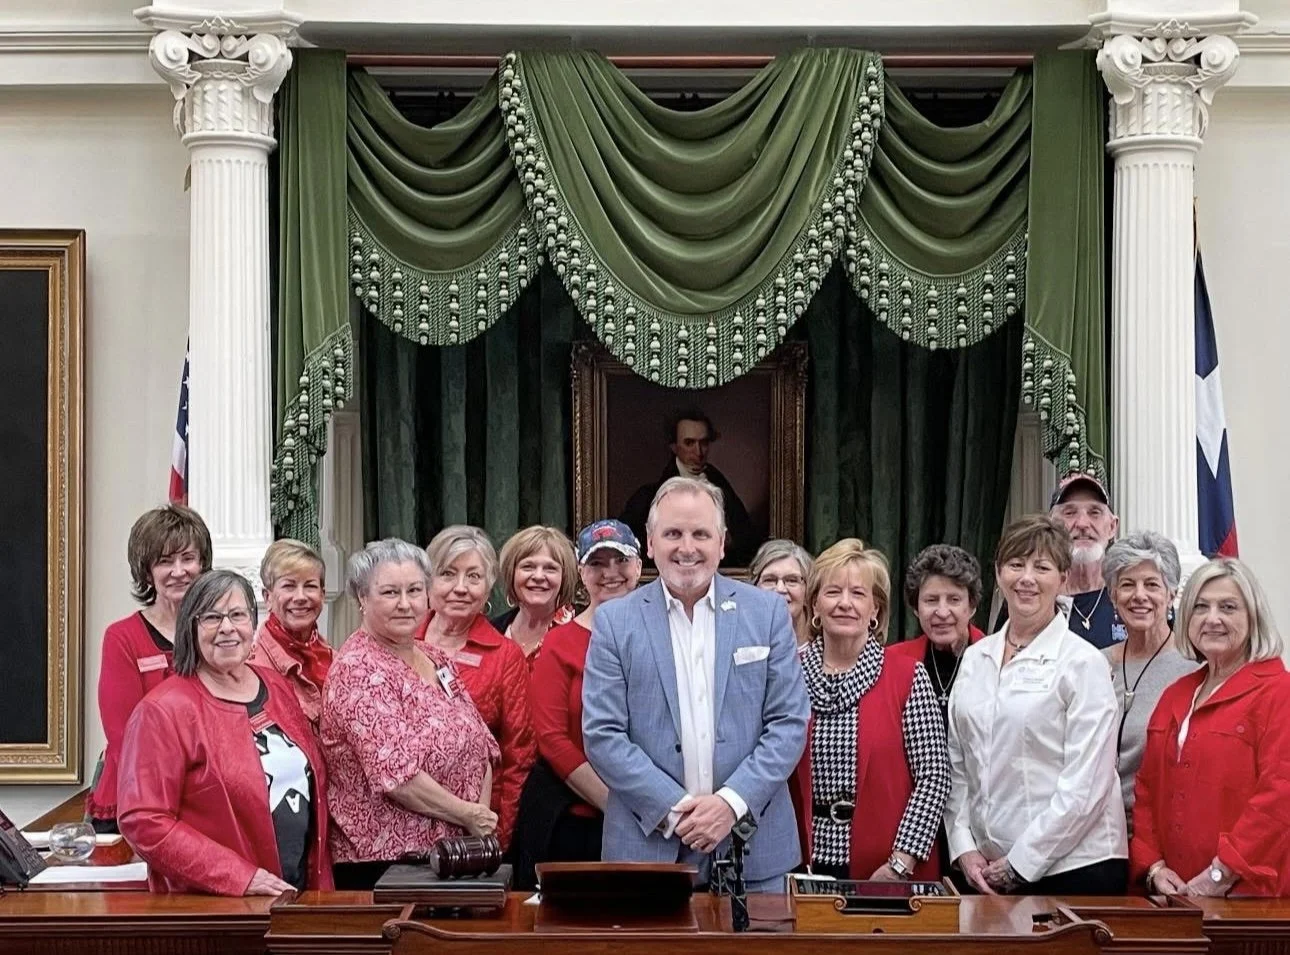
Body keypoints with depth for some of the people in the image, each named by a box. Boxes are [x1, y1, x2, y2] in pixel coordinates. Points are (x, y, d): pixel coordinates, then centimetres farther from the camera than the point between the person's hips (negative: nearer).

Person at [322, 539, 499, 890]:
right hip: (380, 863, -7)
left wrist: (483, 812, -1)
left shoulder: (437, 661, 13)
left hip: (454, 853, 7)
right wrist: (468, 815, -13)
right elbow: (395, 773, -21)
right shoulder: (357, 670, -12)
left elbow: (482, 748, 16)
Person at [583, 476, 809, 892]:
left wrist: (733, 802, -11)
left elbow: (790, 722, 2)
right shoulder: (615, 621, 2)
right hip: (649, 843, -1)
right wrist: (673, 811, -11)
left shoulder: (768, 612, 5)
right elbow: (602, 735, -2)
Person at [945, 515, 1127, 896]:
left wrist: (1020, 863, -11)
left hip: (1073, 868, -4)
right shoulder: (975, 659, 11)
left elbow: (1085, 786, -11)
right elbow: (956, 767, 13)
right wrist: (965, 849, 1)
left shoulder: (1084, 663, -6)